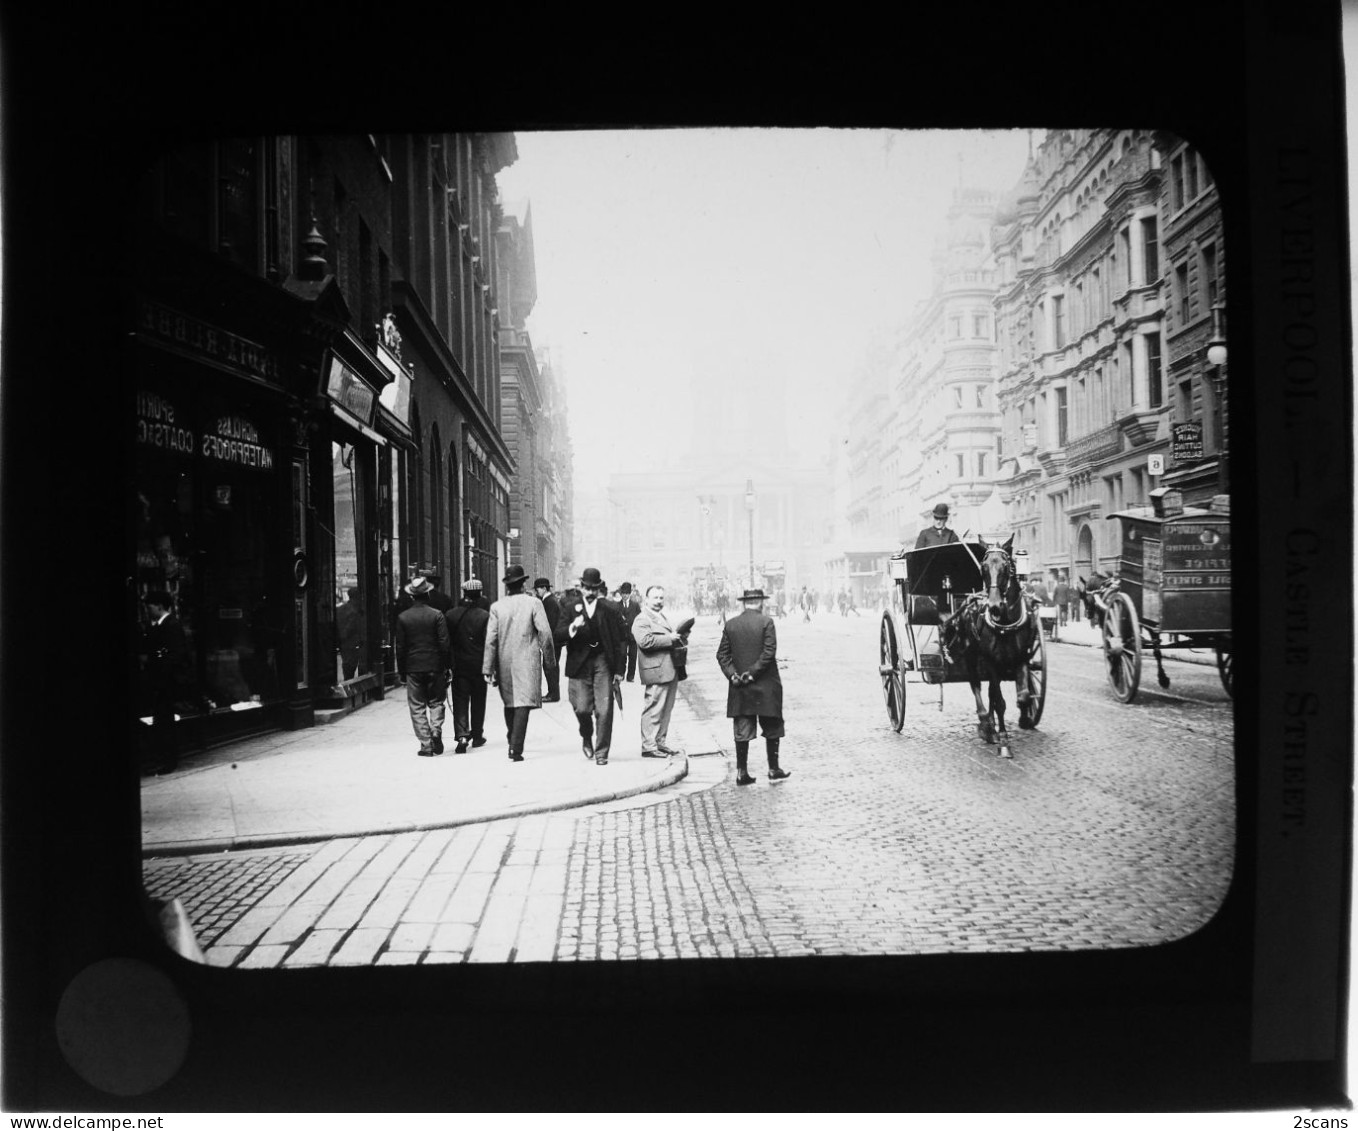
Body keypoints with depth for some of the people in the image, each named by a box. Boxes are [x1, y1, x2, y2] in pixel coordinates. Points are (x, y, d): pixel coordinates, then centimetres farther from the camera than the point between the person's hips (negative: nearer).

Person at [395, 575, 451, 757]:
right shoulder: (437, 615, -5)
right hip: (435, 667, 0)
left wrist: (401, 671, 9)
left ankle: (426, 744, 3)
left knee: (417, 707, 6)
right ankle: (436, 730, -7)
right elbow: (445, 643, -5)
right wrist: (446, 666, 3)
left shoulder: (402, 618, -2)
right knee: (436, 702, 15)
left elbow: (400, 647, 1)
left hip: (413, 668, 0)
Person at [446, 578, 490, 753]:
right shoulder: (485, 616, -9)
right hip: (478, 666, -1)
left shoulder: (451, 615, -3)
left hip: (459, 665, 1)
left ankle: (462, 735, -13)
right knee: (478, 701, 13)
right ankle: (477, 736, 22)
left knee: (460, 701, 3)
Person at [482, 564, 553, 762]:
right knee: (523, 702, -5)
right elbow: (545, 631, -10)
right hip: (527, 661, -3)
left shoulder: (496, 606, 0)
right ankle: (516, 748, -14)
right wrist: (540, 649, 10)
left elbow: (490, 639, -2)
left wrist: (488, 668, 1)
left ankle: (513, 742, 29)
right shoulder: (533, 603, -6)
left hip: (504, 662, 3)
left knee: (509, 702, 18)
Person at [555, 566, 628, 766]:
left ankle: (601, 753, 8)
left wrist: (619, 670, -2)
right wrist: (572, 627, -21)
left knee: (604, 710, -4)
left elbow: (621, 641, 2)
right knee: (582, 708, -4)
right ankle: (587, 737, 28)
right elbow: (558, 636, 0)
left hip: (604, 663, -1)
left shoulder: (611, 609, 2)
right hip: (579, 665, 1)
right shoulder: (572, 609, 6)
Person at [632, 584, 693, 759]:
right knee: (654, 709, -6)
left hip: (670, 671, 9)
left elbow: (674, 636, 34)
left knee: (666, 709, 13)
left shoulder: (663, 618, 23)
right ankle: (648, 746, -1)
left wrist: (681, 637, 11)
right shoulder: (642, 620, -8)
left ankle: (660, 743, 22)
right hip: (657, 671, -9)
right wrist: (669, 638, -19)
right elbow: (645, 641, -23)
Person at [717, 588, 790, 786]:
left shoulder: (730, 625, 4)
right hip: (766, 687, -3)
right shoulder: (766, 622, -8)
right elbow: (769, 652, -16)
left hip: (739, 688, 4)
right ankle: (773, 770, 16)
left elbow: (722, 654, 1)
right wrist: (753, 673, -13)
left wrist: (732, 675, -4)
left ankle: (742, 773, 8)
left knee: (741, 731, 7)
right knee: (771, 729, 10)